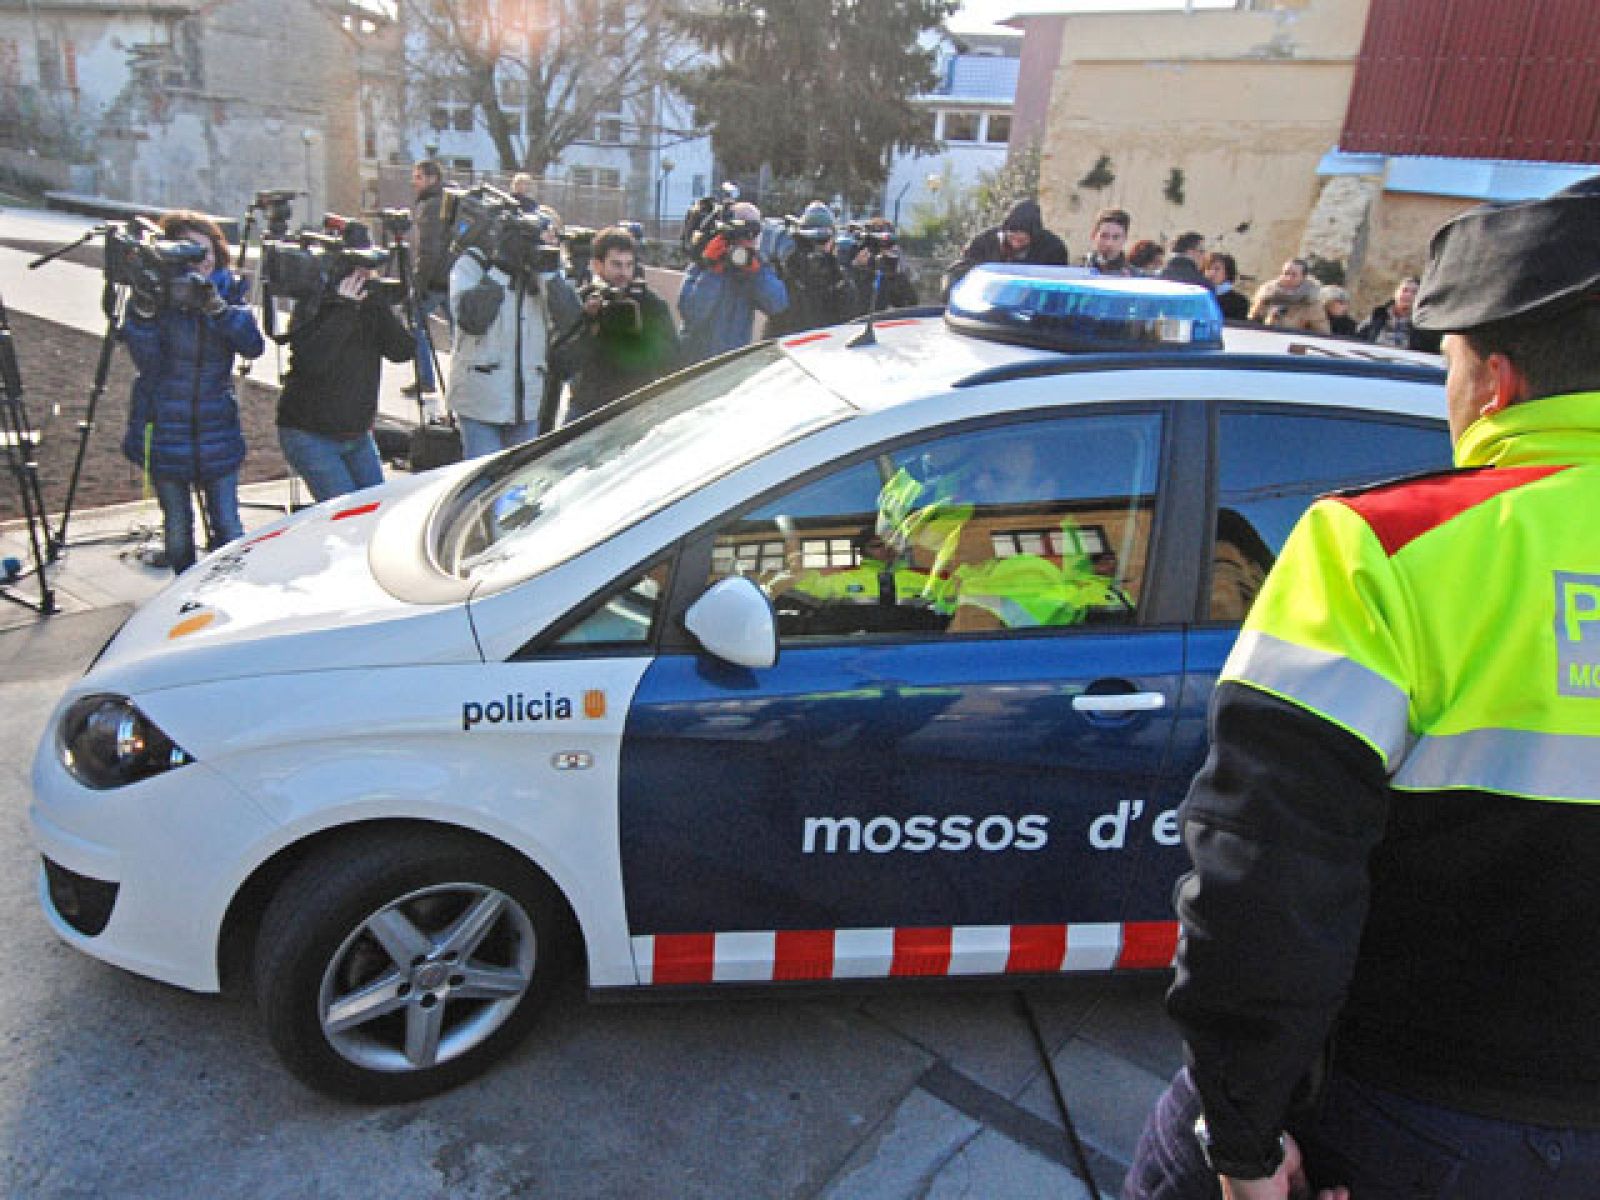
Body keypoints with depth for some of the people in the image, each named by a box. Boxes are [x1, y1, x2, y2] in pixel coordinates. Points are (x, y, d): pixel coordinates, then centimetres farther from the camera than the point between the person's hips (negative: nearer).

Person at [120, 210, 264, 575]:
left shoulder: (229, 290, 2)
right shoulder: (154, 292, -4)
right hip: (165, 432, -1)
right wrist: (143, 309, -27)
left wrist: (215, 305, -29)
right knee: (177, 529, 8)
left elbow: (252, 346, -16)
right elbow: (147, 363, -14)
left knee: (228, 530, -2)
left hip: (217, 431, 1)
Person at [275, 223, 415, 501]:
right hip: (310, 436, -6)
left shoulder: (372, 302, 3)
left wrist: (376, 300, -20)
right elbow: (312, 361, -29)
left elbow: (404, 350, -12)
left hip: (357, 434, 6)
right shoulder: (314, 305, -12)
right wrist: (343, 308, -27)